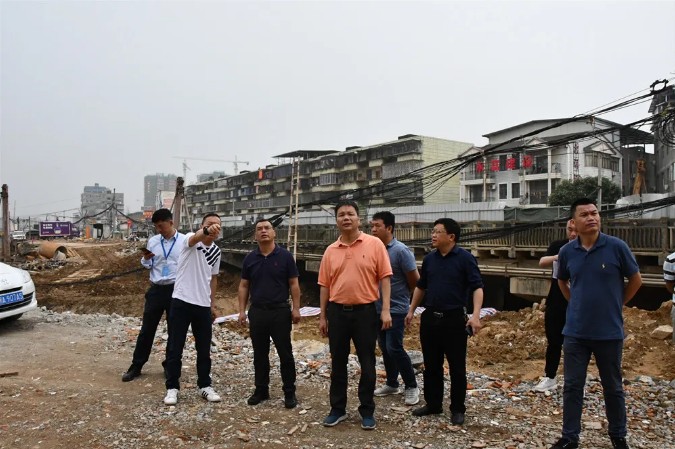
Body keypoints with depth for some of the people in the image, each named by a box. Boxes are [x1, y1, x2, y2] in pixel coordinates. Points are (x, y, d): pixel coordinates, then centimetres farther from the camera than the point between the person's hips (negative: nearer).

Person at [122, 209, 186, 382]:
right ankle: (136, 366, 20)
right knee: (147, 329, 8)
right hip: (156, 290, 2)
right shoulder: (153, 241, 4)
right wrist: (146, 258, -10)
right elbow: (147, 266, 12)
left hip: (176, 290, -2)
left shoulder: (184, 241, -5)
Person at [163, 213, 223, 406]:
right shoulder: (190, 240, -9)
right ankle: (172, 388, 16)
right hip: (182, 302, -5)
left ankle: (205, 386, 25)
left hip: (203, 305, 5)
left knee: (204, 349, 11)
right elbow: (195, 238, -36)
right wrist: (206, 231, -58)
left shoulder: (217, 251, 8)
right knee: (175, 349, 3)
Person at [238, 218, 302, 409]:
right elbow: (243, 286, 9)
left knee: (285, 354, 3)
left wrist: (296, 308, -8)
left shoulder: (285, 256, -4)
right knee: (260, 354, 12)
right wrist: (242, 310, 3)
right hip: (257, 312, 3)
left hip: (280, 311, -3)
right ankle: (261, 390, 25)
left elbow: (294, 284, -2)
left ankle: (290, 392, 14)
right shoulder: (250, 258, 5)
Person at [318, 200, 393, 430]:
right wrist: (322, 317, 8)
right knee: (338, 363, 12)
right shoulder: (330, 251, 6)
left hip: (365, 311, -3)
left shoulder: (375, 244, -3)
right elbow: (325, 285, 9)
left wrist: (386, 310, -11)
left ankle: (367, 411, 22)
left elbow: (384, 278, -5)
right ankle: (338, 409, 26)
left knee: (367, 364, 6)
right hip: (337, 312, 3)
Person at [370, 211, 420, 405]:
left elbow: (415, 281, -10)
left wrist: (402, 295, 4)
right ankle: (392, 384, 29)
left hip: (395, 309, -6)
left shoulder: (401, 251, -16)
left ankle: (412, 386, 10)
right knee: (384, 348, 14)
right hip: (378, 308, 7)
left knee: (394, 348, -7)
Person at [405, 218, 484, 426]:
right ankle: (433, 404, 28)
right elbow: (421, 286, 18)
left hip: (455, 319, -5)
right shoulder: (429, 259, 8)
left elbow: (477, 287, -12)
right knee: (431, 365, 13)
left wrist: (476, 315, -24)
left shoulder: (465, 258, -8)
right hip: (430, 317, 5)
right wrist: (412, 311, 18)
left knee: (457, 367, 5)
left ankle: (457, 409, 19)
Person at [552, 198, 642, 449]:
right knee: (572, 386, 7)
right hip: (575, 332, 2)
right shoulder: (567, 252, -3)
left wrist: (616, 305, 5)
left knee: (613, 387, 14)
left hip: (609, 332, -2)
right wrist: (577, 304, 9)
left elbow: (636, 280, 3)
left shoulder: (617, 247, -10)